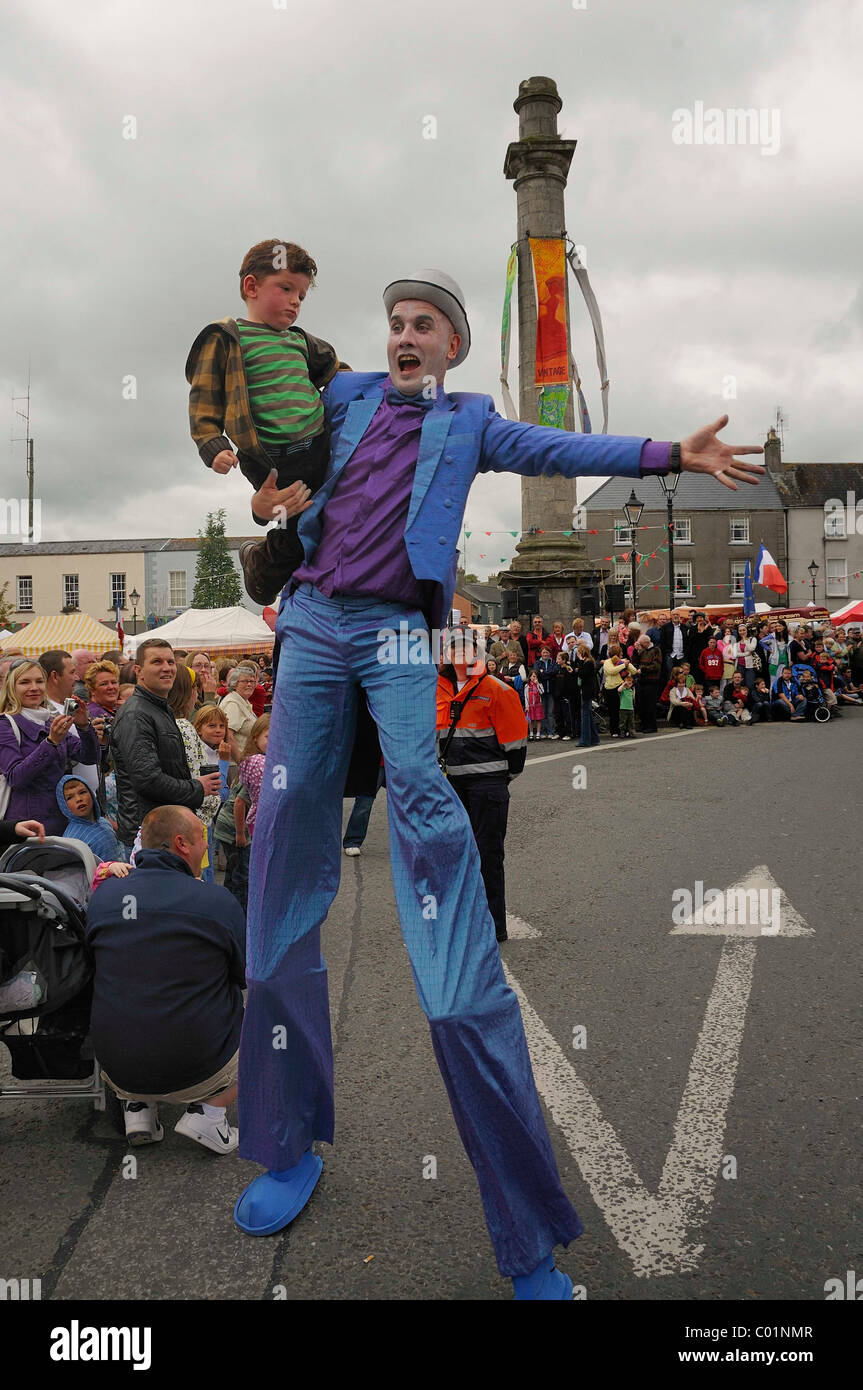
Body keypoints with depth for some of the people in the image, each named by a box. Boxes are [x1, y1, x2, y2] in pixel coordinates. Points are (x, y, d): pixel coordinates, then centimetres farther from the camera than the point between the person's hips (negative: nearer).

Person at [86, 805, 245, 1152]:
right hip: (200, 1073, -4)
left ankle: (137, 1106, 13)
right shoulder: (218, 900, -13)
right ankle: (209, 1110, 2)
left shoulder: (103, 894, -2)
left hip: (119, 1072, 4)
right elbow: (247, 976, 1)